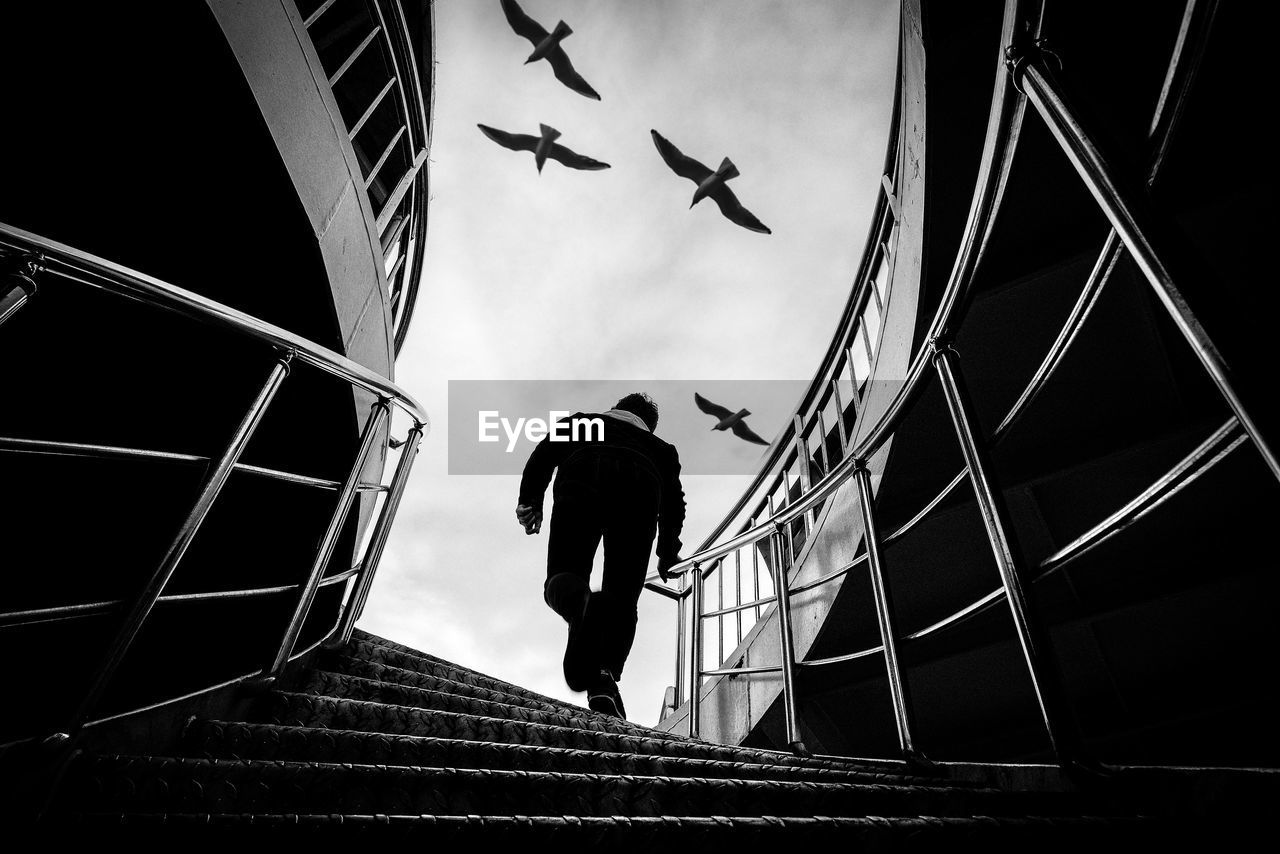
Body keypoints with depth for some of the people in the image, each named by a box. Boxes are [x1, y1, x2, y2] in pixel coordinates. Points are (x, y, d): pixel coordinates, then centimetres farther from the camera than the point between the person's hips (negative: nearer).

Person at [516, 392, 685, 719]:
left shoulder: (581, 421, 41)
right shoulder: (658, 447, 41)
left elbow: (546, 450, 20)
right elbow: (673, 496, 24)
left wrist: (529, 499, 11)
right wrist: (668, 554, 28)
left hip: (582, 477, -1)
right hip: (640, 486, 1)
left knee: (563, 579, -2)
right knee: (621, 597, 4)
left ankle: (580, 605, -39)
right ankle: (606, 673, -21)